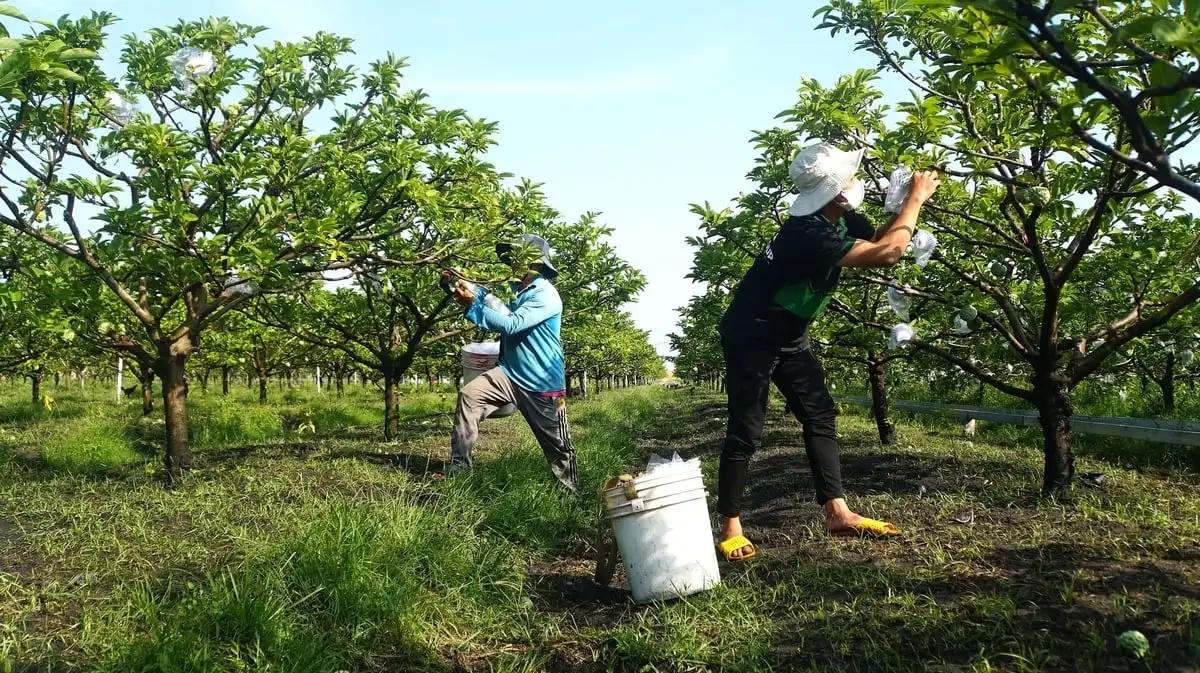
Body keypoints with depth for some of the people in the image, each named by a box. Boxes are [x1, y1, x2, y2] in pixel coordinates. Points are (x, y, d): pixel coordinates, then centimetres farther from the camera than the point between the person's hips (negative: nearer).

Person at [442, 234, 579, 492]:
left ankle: (571, 493, 25)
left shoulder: (546, 296, -19)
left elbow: (511, 325, -28)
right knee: (469, 395, -12)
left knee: (557, 445, 5)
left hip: (542, 383, -6)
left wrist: (472, 305, -28)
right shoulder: (512, 288, 7)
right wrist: (454, 283, -17)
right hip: (510, 374, 7)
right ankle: (459, 469, -9)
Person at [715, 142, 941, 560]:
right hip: (750, 336, -9)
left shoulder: (842, 219, -1)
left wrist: (909, 202, -8)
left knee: (820, 416, 4)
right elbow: (888, 253, -29)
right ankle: (731, 529, 3)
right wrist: (916, 199, -16)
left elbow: (879, 240, 8)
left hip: (789, 337, 9)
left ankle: (837, 514, 9)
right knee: (746, 431, -7)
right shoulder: (808, 234, -30)